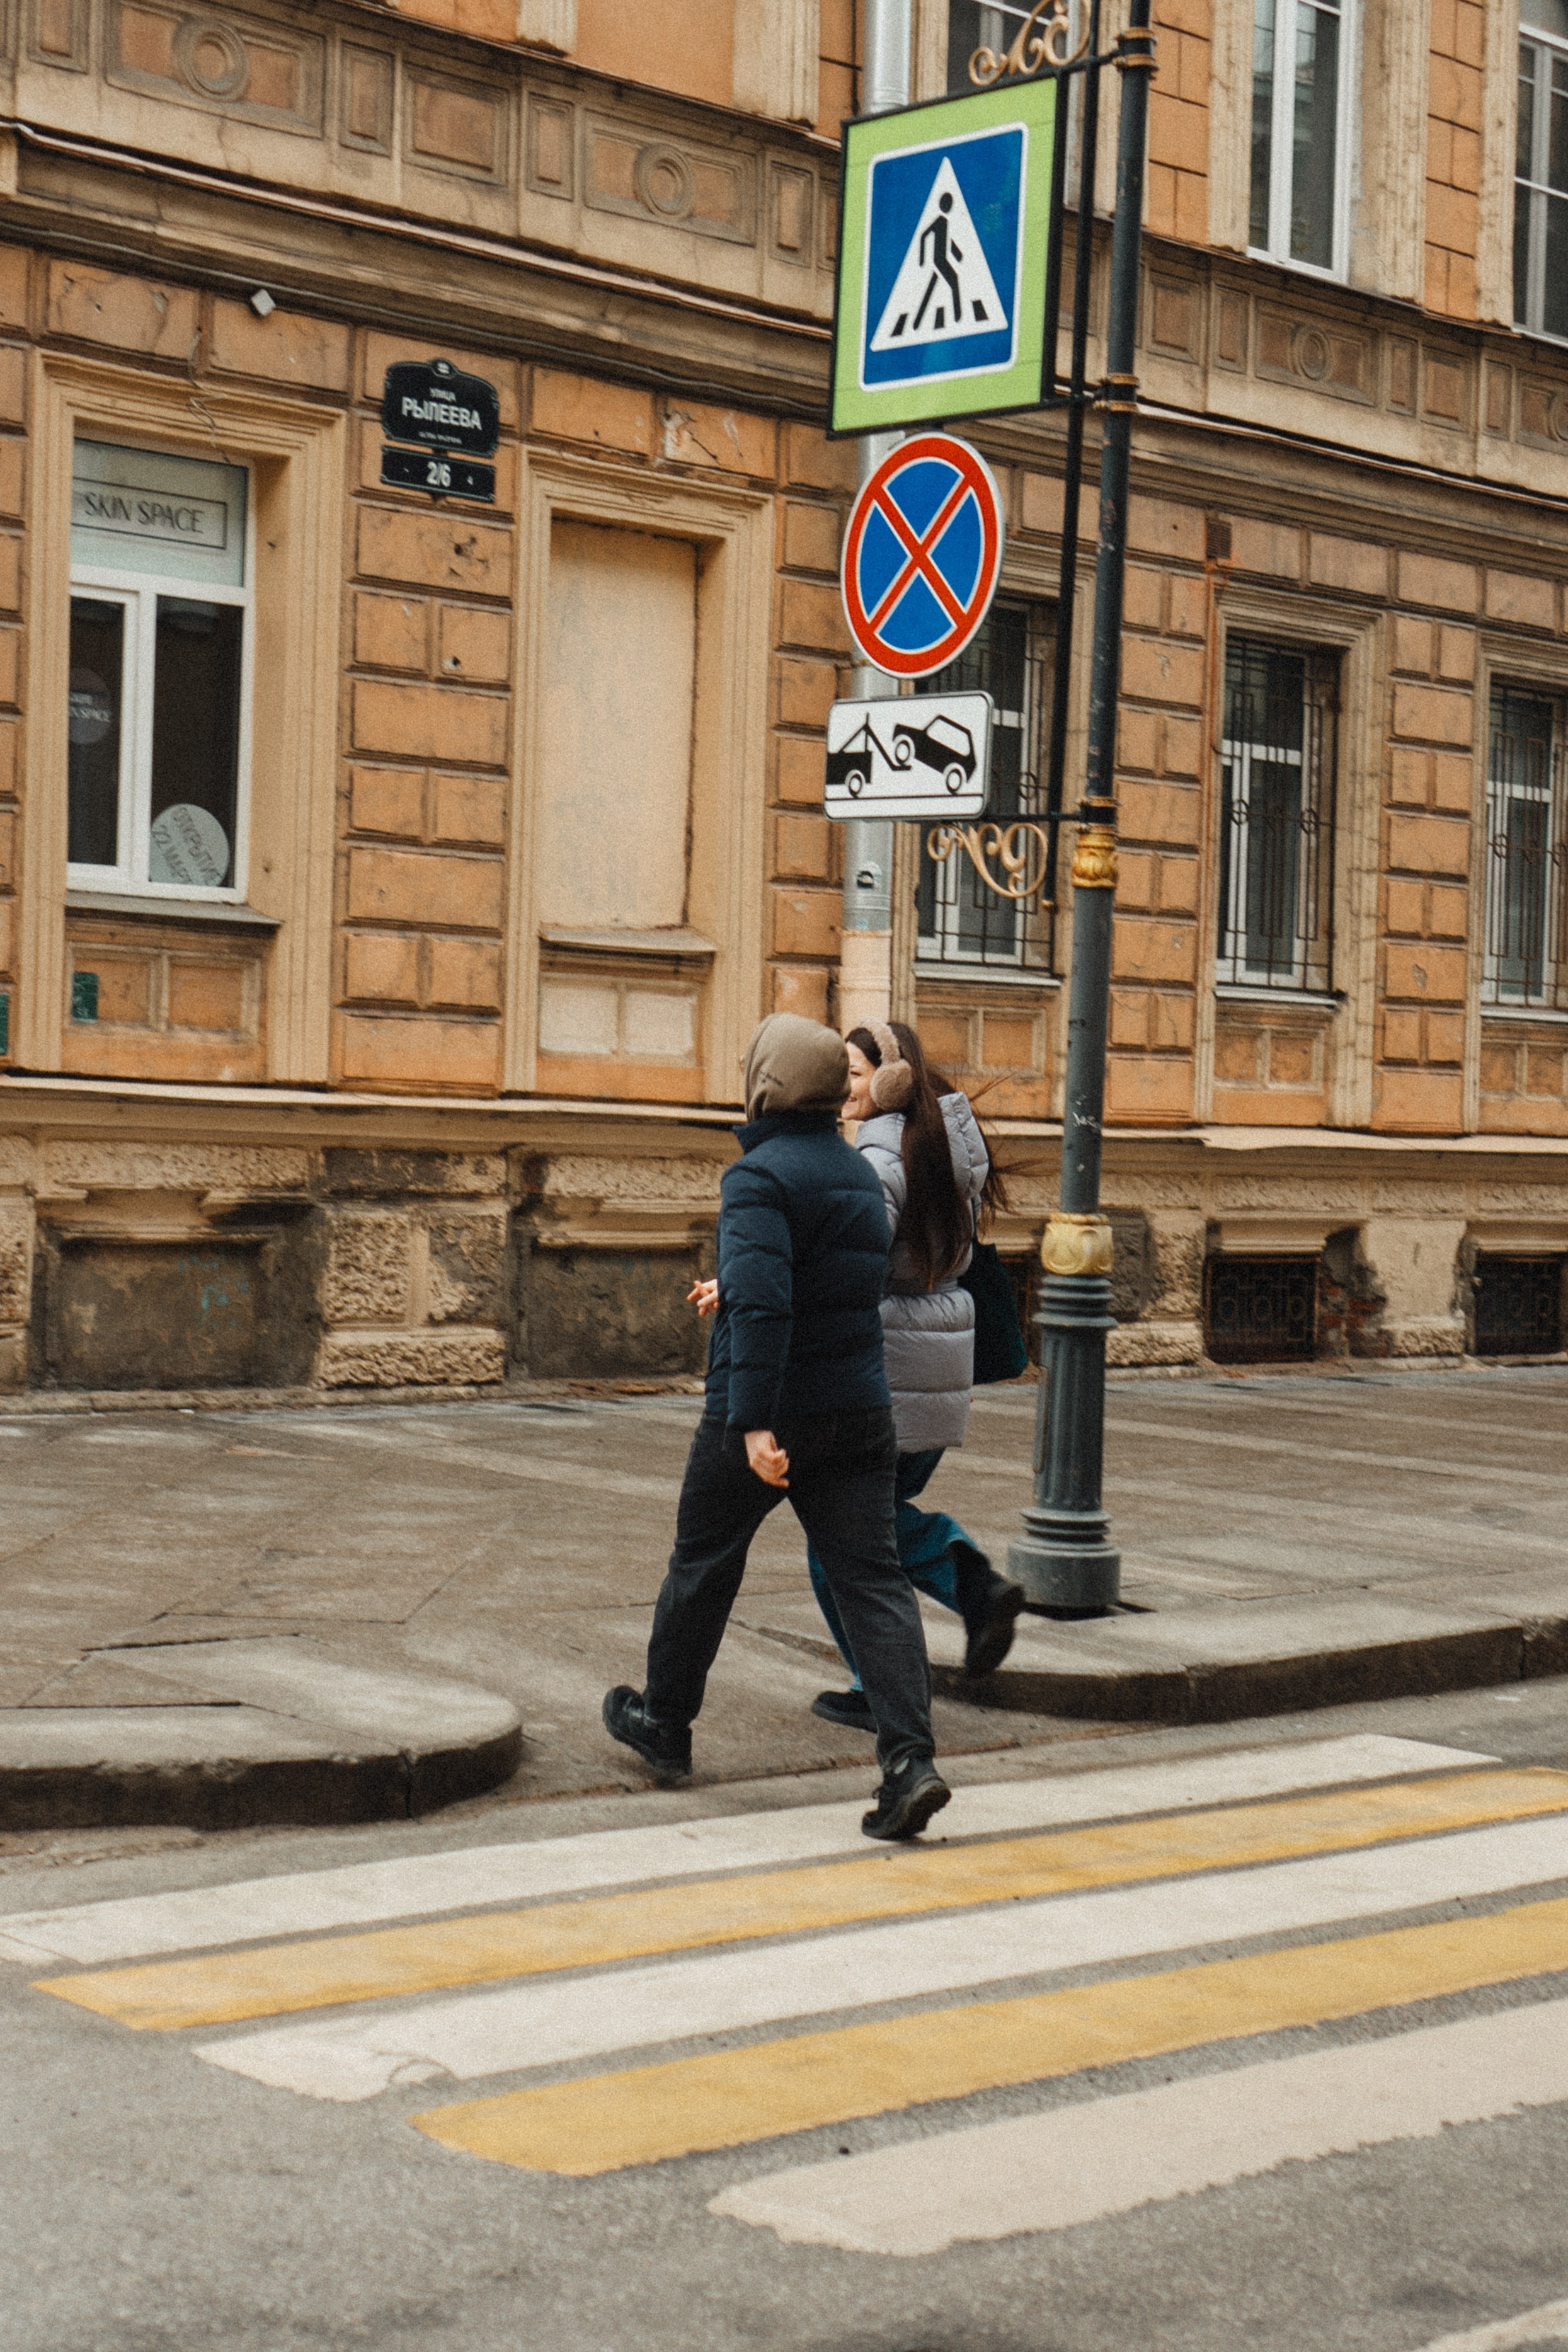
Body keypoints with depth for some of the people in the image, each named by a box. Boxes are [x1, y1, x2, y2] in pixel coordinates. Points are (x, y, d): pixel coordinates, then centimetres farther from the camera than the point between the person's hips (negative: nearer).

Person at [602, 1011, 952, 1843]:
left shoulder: (759, 1177, -16)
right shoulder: (859, 1173, 11)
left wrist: (754, 1422, -29)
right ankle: (910, 1760, -13)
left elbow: (764, 1303, -27)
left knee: (702, 1565, 15)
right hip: (858, 1409, 6)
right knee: (871, 1578, 0)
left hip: (763, 1415, -6)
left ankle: (663, 1723, 33)